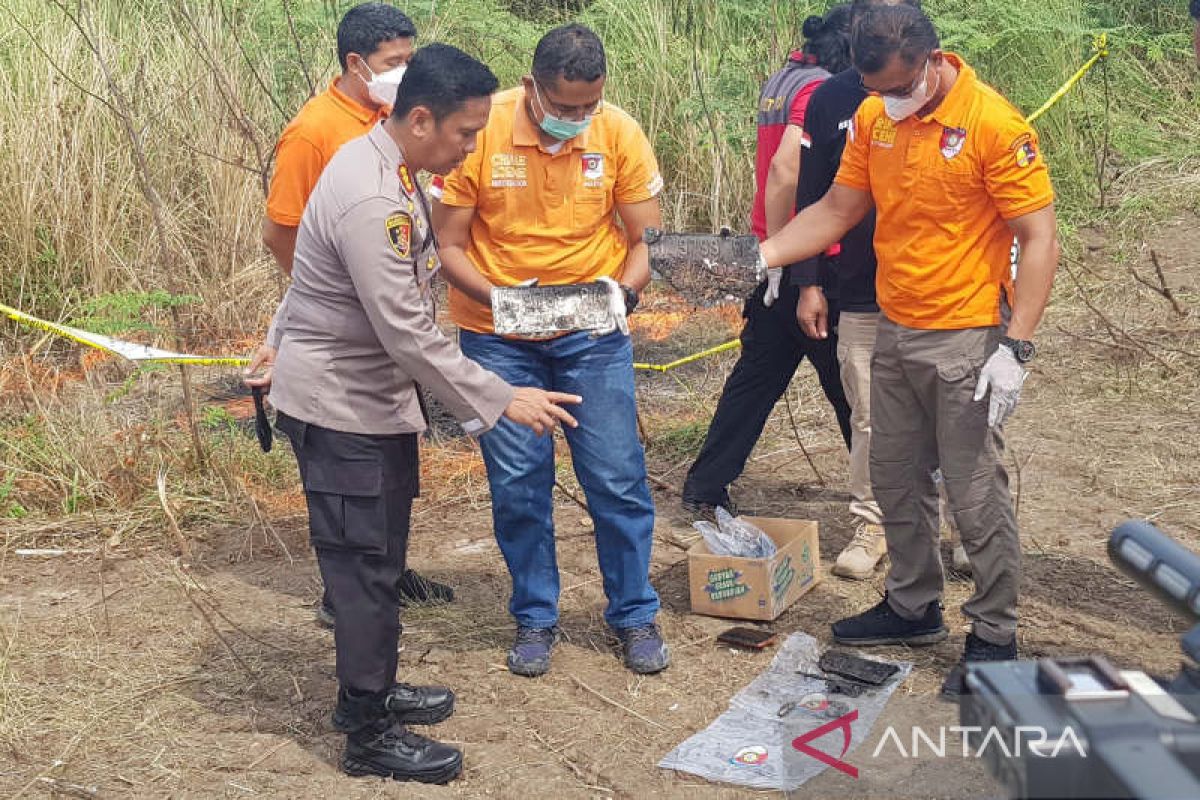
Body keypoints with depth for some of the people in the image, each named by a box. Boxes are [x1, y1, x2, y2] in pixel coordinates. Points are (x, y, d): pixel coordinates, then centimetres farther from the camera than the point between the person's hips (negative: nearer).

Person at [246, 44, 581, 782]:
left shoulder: (382, 165, 5)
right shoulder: (372, 202, -28)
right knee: (365, 570, -1)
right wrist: (501, 401, -23)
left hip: (370, 395, 10)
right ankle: (369, 736, 12)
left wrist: (287, 353, 25)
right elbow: (409, 336, -28)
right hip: (341, 407, -10)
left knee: (379, 561, 19)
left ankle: (371, 690, 35)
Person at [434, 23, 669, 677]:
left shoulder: (620, 134, -11)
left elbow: (645, 239, -3)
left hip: (592, 333, 1)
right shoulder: (481, 133, -15)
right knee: (518, 483, 4)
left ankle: (634, 614, 20)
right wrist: (498, 299, -27)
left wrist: (625, 289, -24)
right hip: (498, 337, -1)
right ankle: (534, 618, 22)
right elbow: (449, 245, -10)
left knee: (618, 477, 2)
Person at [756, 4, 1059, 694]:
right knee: (896, 481, 17)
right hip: (895, 335, 7)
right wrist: (759, 258, -4)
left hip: (965, 342, -7)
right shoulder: (874, 118, 2)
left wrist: (1015, 348, -22)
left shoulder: (994, 125, -17)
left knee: (976, 495, 1)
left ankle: (995, 637, 17)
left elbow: (1040, 239, -16)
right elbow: (836, 211, 10)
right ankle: (914, 608, 35)